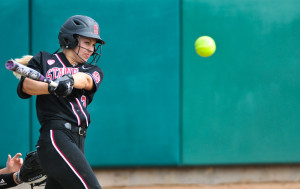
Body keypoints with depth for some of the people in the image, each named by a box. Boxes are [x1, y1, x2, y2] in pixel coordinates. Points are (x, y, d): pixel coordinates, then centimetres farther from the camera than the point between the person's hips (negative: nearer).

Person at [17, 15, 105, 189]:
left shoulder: (93, 70, 22)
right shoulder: (44, 60, 12)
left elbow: (86, 80, -3)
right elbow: (25, 86, -4)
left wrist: (69, 80, -27)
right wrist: (52, 88, -25)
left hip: (78, 142, 6)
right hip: (55, 136, -6)